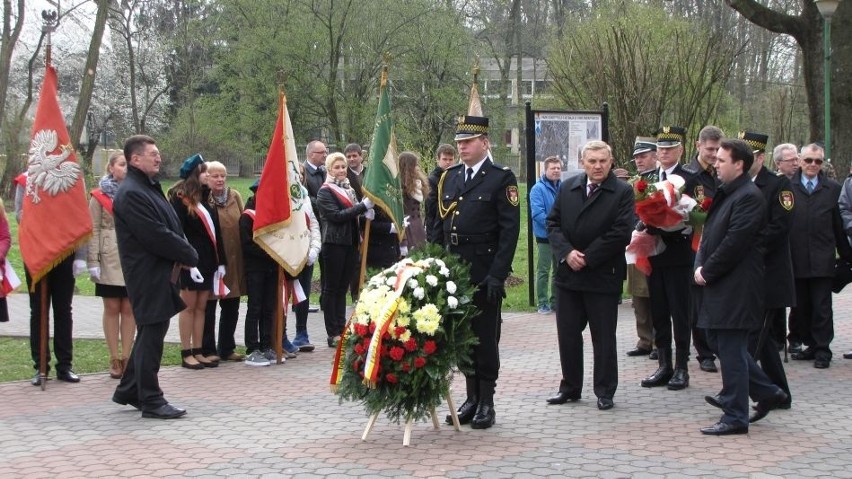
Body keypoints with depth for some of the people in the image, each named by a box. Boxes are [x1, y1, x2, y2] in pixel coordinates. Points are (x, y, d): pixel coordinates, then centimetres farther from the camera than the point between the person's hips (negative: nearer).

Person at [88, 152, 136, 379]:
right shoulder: (100, 196, 0)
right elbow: (94, 230, -3)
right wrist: (93, 262, -9)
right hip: (110, 259, -2)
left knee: (129, 308, 3)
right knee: (112, 308, 1)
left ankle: (126, 356, 8)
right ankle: (115, 359, 6)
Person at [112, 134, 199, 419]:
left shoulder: (151, 189, 16)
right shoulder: (131, 194, -16)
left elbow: (172, 227, 16)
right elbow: (156, 236, -22)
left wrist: (184, 254, -3)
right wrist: (189, 256, -12)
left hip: (162, 274, 10)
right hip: (148, 276, -10)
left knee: (150, 334, 17)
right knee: (151, 336, -4)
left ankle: (128, 391, 28)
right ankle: (151, 401, 4)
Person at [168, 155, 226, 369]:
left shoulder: (205, 197, 14)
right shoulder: (180, 198, -8)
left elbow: (215, 230, 13)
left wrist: (220, 261, 8)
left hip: (207, 260, 7)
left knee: (201, 307, 9)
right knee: (189, 306, 0)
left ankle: (198, 352, 14)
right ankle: (186, 354, 6)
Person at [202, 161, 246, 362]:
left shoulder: (235, 196, 7)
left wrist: (244, 254, 5)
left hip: (234, 261, 5)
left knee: (231, 307, 13)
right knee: (208, 308, 5)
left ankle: (227, 348, 25)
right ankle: (208, 350, 14)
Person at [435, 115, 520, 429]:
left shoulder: (501, 179, -5)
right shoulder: (448, 178, 12)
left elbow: (509, 230, -10)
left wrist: (497, 275, -16)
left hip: (485, 272, -5)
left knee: (485, 337, 1)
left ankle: (486, 403, 9)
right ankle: (471, 399, 20)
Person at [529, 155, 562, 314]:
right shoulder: (538, 189, -10)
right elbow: (538, 213, -18)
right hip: (545, 237, -5)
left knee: (559, 271, 13)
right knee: (543, 271, -1)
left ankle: (556, 301, 24)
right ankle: (543, 304, 4)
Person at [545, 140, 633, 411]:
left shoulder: (622, 192, -6)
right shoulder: (567, 188, 8)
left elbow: (621, 233, -14)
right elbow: (553, 223, 6)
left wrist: (587, 258, -15)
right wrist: (567, 252, -11)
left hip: (603, 276, -4)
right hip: (568, 274, 4)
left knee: (603, 337, 4)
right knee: (567, 335, 11)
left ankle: (605, 391, 15)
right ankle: (570, 388, 23)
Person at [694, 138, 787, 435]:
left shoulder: (749, 197, -16)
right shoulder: (725, 194, 15)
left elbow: (734, 243, -21)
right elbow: (709, 234, 18)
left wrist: (707, 271, -13)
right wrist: (700, 266, 3)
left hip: (736, 288, -10)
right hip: (721, 287, 10)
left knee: (731, 350, -4)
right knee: (718, 342, 16)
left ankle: (735, 418, 5)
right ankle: (768, 393, 26)